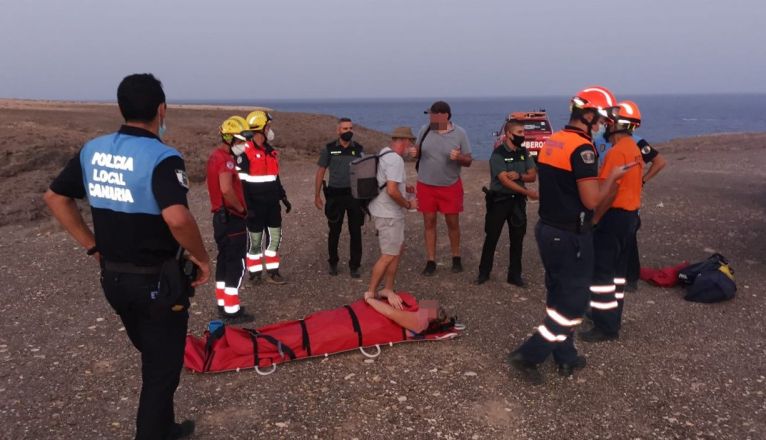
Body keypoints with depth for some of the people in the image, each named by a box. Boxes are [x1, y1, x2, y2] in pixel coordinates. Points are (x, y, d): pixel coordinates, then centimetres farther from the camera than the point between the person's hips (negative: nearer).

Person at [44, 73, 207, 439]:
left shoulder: (92, 150, 1)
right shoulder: (161, 157, -21)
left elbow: (55, 197, 10)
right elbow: (177, 218, -37)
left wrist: (92, 245, 12)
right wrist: (201, 257, -20)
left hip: (113, 278, 8)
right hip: (157, 282, -8)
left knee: (152, 358, 26)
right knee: (162, 370, 10)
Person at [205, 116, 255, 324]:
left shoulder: (215, 156, 14)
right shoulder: (225, 159, -19)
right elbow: (227, 190, -33)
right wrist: (242, 209, -17)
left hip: (221, 216, 10)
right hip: (232, 218, -10)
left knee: (224, 259, 16)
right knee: (236, 263, -4)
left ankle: (223, 304, 26)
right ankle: (232, 311, 1)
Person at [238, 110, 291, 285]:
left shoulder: (270, 151, 12)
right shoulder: (245, 152, -13)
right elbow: (240, 182, -15)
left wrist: (283, 197, 17)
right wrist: (247, 206, -18)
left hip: (272, 204, 7)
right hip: (256, 205, -7)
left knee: (275, 237, 8)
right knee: (255, 240, 4)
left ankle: (272, 271, 18)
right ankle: (254, 273, 17)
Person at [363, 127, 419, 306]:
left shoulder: (384, 153, 10)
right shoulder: (395, 160, -21)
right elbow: (392, 191, -28)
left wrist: (404, 188, 15)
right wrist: (408, 204, -14)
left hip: (390, 212, 10)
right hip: (388, 215, -10)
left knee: (397, 249, 16)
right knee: (389, 255, -3)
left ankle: (388, 289, 24)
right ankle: (370, 293, 8)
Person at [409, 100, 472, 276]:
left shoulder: (460, 133, -7)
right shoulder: (425, 130, -2)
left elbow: (468, 161, -3)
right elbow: (418, 151, 10)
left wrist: (459, 157, -25)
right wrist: (414, 152, -13)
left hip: (450, 186, -1)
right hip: (426, 185, 2)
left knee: (453, 223, 8)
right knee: (429, 223, 6)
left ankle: (456, 258, 27)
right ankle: (431, 261, 16)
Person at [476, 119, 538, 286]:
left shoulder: (524, 153, 5)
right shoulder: (498, 154, -13)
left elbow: (533, 176, 3)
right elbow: (505, 181, -20)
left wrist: (519, 175, -17)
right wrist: (528, 192, -24)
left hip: (518, 200, 5)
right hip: (499, 200, -5)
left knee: (517, 239, 8)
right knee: (492, 237, 4)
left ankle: (515, 274, 18)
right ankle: (484, 272, 17)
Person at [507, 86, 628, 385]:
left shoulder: (550, 142, 7)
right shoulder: (582, 148, -20)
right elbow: (591, 200, -21)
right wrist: (612, 177, -6)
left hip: (547, 229, 9)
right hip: (570, 237, -9)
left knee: (558, 297, 17)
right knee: (573, 304, 3)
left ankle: (566, 358, 30)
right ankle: (528, 356, 4)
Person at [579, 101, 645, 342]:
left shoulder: (617, 152, -19)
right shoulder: (634, 149, 12)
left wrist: (594, 218, -17)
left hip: (614, 215, -10)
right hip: (630, 214, 10)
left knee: (602, 271, -3)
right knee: (617, 268, 17)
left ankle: (606, 326, 2)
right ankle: (613, 317, 26)